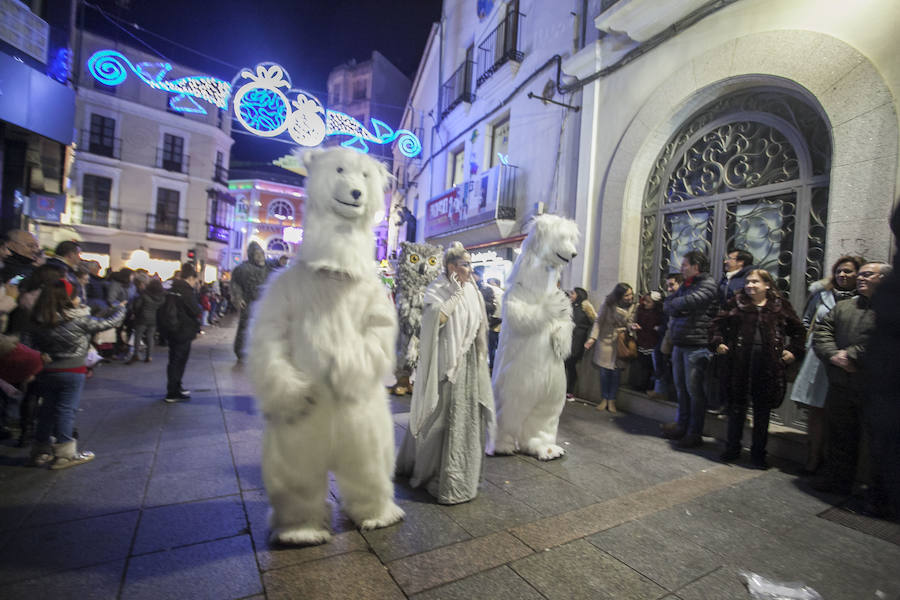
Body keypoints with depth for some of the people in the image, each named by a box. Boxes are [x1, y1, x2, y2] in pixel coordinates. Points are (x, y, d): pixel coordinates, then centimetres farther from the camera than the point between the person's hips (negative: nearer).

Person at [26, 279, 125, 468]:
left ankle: (42, 451, 26)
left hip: (46, 372, 5)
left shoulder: (39, 323, 0)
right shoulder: (80, 320, -14)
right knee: (66, 409, 3)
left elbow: (30, 346, 2)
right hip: (72, 371, -5)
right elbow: (109, 323, -5)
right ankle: (64, 453, 9)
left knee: (48, 409, 16)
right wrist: (121, 309, 12)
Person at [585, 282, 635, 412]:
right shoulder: (608, 304, -10)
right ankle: (604, 399, 16)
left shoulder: (632, 306, -4)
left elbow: (629, 323, 6)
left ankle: (611, 400, 14)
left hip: (621, 342, 1)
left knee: (616, 371, -1)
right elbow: (598, 321, -6)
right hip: (606, 340, -1)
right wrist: (592, 337, -13)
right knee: (604, 371, 2)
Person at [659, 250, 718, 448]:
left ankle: (694, 433, 8)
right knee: (681, 387, 13)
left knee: (694, 389, -2)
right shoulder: (685, 285, 18)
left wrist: (673, 305, -2)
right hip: (679, 343, 8)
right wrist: (679, 310, -7)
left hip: (696, 344, -8)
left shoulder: (708, 284, -8)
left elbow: (689, 302, -22)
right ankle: (681, 426, 25)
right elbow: (666, 304, 13)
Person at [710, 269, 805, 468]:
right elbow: (717, 324, 9)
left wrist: (793, 351, 5)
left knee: (762, 408, 9)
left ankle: (758, 452, 22)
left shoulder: (780, 306, 6)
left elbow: (799, 330, 15)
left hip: (768, 363, 1)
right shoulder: (736, 302, 5)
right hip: (739, 361, 0)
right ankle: (732, 448, 20)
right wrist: (718, 344, -2)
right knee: (737, 404, 7)